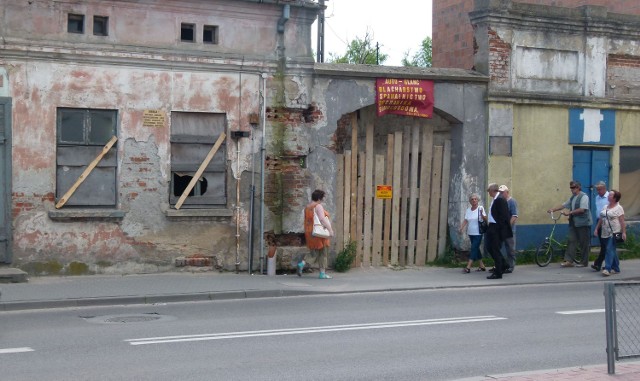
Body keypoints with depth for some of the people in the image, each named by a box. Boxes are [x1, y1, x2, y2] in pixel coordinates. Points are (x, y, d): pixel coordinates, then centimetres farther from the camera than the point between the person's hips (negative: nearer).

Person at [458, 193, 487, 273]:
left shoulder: (480, 208, -6)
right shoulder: (468, 210, 9)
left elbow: (485, 219, -14)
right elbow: (465, 220, 5)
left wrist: (482, 214, -35)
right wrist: (461, 227, -12)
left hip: (478, 233, -6)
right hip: (470, 233, 6)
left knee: (474, 248, -11)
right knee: (476, 249, 12)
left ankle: (468, 267, -18)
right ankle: (482, 266, 22)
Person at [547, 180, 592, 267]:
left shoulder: (584, 196, -10)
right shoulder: (572, 197, 16)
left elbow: (582, 209, -19)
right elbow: (563, 205, 17)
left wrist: (569, 213, -20)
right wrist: (553, 210, 6)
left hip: (583, 223, -8)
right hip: (574, 223, 8)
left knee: (584, 244, 1)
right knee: (572, 241, 1)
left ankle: (584, 262, 8)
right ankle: (568, 261, -2)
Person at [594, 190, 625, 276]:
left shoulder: (618, 208, -6)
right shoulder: (605, 207, 15)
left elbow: (622, 221, -10)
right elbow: (600, 219, 20)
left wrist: (624, 232, -15)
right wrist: (596, 229, 15)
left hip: (614, 233, -7)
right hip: (605, 233, 7)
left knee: (610, 249, -15)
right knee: (612, 250, 12)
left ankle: (607, 268, -19)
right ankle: (616, 268, 19)